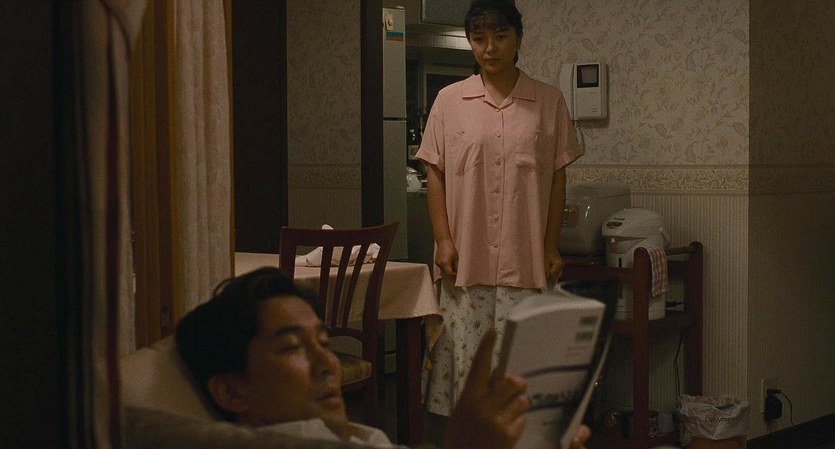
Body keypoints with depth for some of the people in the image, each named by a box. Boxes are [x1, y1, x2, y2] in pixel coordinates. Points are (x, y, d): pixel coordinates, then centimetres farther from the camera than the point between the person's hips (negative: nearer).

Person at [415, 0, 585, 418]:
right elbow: (435, 174, 6)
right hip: (466, 258, 0)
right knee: (467, 356, 3)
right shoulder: (450, 100, 5)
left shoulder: (548, 102, 5)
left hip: (524, 259, 0)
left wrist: (551, 246, 3)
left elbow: (557, 178, 7)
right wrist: (443, 240, -3)